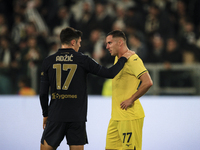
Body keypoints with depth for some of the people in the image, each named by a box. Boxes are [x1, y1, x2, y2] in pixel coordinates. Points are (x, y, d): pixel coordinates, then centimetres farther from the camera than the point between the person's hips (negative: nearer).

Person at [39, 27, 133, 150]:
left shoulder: (48, 62, 3)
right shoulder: (83, 60, -2)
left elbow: (43, 93, 4)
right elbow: (110, 73, -1)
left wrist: (45, 114, 16)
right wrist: (124, 58, 14)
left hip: (55, 116, 1)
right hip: (77, 117, -1)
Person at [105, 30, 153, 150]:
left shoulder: (132, 59, -14)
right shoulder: (117, 59, 16)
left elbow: (148, 82, -23)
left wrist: (131, 100, -17)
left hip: (130, 116, -9)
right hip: (116, 116, 9)